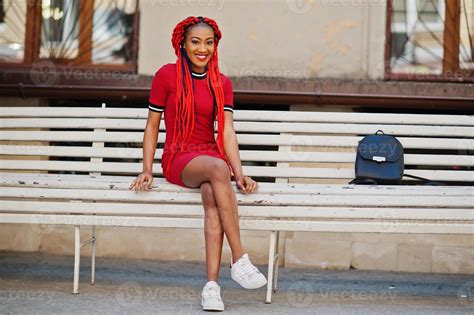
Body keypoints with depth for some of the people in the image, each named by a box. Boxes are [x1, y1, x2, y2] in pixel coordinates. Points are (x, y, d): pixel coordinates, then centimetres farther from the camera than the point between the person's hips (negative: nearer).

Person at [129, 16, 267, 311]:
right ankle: (240, 260, -39)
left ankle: (212, 284, -42)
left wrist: (239, 174, -11)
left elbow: (227, 132, 3)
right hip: (178, 158, -3)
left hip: (212, 157, 3)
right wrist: (147, 170, -3)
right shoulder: (167, 75, 3)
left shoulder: (222, 83, 12)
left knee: (212, 193, -34)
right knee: (218, 168, -36)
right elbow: (152, 126, 7)